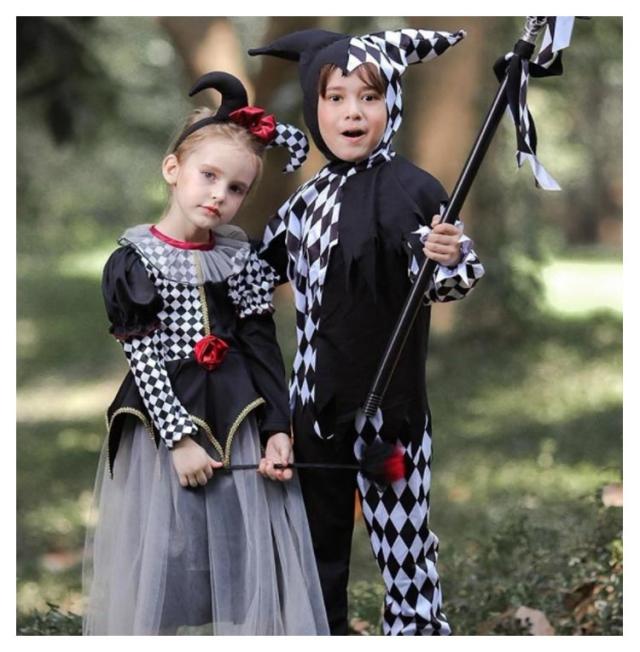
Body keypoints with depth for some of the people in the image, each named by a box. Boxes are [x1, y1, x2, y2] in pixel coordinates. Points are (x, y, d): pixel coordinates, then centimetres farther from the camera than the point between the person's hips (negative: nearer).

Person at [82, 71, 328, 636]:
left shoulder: (240, 260, 6)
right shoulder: (134, 261, -5)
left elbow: (264, 349, 5)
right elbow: (143, 358, -8)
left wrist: (277, 428, -4)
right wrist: (179, 438, -14)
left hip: (240, 425, 3)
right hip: (165, 425, -3)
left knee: (247, 565, 4)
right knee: (166, 568, 0)